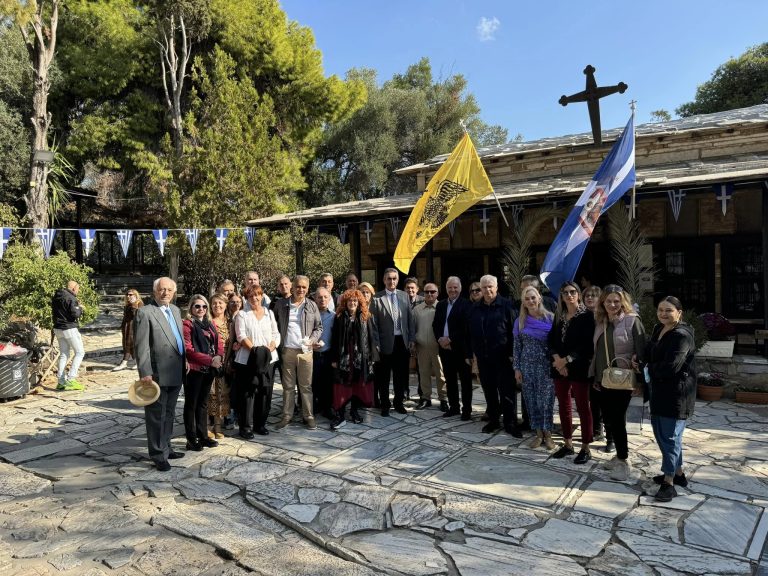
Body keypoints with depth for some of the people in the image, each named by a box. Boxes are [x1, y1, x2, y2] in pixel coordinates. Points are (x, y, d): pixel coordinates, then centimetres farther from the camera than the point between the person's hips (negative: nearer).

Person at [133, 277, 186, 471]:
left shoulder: (175, 310, 12)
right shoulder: (144, 312, -12)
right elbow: (141, 346, -15)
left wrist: (184, 365, 13)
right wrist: (145, 373, -19)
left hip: (176, 373, 8)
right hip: (157, 374, -8)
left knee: (169, 414, 19)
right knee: (157, 416, 4)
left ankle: (166, 448, 32)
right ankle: (158, 455, 14)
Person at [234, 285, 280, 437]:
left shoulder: (269, 313, 15)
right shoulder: (242, 315, 5)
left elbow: (276, 335, 9)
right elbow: (241, 336, -6)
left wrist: (269, 349, -9)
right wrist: (255, 349, -18)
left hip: (267, 359, 3)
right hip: (247, 360, -3)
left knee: (265, 392, 5)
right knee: (247, 393, -3)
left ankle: (260, 424, 18)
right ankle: (245, 427, 4)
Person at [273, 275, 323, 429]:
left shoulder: (312, 306, 4)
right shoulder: (281, 304, 5)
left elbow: (319, 327, 8)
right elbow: (274, 323, 14)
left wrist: (312, 339, -8)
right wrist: (277, 341, 5)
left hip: (305, 351, -1)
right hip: (287, 351, 1)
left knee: (306, 386, 4)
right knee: (288, 386, 8)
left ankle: (308, 416, 11)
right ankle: (287, 415, 17)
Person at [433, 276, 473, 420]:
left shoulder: (466, 304, -6)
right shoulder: (440, 305, 13)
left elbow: (466, 327, -14)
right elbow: (435, 325, 12)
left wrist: (451, 340, -16)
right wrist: (440, 339, -5)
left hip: (461, 348, -6)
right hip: (445, 348, 6)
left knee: (465, 380, 3)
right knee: (450, 379, 12)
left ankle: (466, 409, 9)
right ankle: (454, 407, 22)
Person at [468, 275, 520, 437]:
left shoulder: (506, 305, -4)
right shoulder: (476, 308, 10)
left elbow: (513, 330, -7)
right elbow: (471, 332, 12)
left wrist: (512, 353, -13)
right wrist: (470, 353, 8)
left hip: (502, 356, -4)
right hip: (483, 356, 5)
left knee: (507, 390, 0)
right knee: (489, 390, 12)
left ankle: (510, 423, 9)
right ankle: (493, 419, 24)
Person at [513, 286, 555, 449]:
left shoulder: (550, 318, -4)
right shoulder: (520, 321, 3)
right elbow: (517, 347, 5)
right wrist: (517, 368, 2)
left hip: (546, 366, -3)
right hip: (527, 366, 3)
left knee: (546, 400, 1)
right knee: (532, 401, 8)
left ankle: (547, 434, 15)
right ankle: (539, 433, 20)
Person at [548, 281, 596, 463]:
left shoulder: (587, 316, -6)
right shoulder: (559, 316, 11)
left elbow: (587, 344, -13)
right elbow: (551, 340, 7)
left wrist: (567, 360, -16)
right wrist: (557, 359, -10)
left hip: (579, 367, -6)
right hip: (560, 367, 6)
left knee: (582, 407, 0)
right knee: (563, 406, 11)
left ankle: (585, 449, 9)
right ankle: (567, 444, 23)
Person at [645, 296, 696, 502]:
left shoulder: (682, 336, -20)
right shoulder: (658, 329, 9)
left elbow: (671, 366, -27)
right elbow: (650, 353, 23)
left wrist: (650, 369, -10)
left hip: (676, 394, -10)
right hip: (659, 391, 10)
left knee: (669, 436, -3)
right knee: (660, 432, 18)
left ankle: (669, 482, 8)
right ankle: (677, 472, 33)